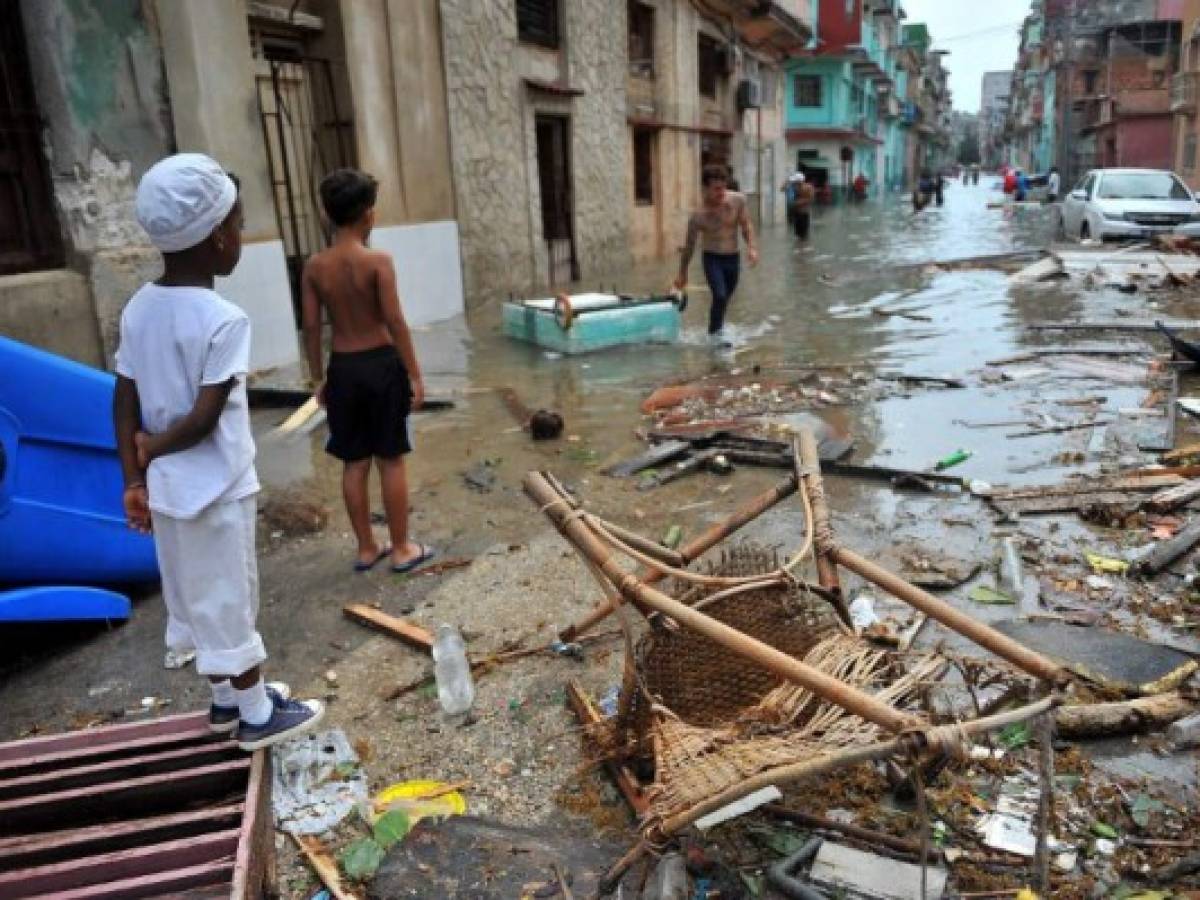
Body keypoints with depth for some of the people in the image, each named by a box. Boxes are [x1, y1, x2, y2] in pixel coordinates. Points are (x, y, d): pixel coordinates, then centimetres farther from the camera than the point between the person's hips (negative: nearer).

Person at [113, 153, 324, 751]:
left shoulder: (137, 309, 1)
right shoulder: (224, 319, -22)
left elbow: (124, 403, 2)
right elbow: (205, 418, -22)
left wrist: (134, 478, 3)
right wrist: (154, 448, -6)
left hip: (167, 490, 7)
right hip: (216, 490, -7)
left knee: (197, 597, 20)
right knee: (229, 601, 7)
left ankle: (226, 697, 38)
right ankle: (257, 715, 25)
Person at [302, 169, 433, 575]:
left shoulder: (315, 266, 0)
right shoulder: (378, 261, -12)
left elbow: (311, 328, 2)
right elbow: (396, 323, -14)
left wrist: (318, 379, 12)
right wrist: (415, 374, -7)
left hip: (342, 369, 4)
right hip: (382, 365, -4)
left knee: (354, 463, 12)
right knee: (391, 461, 5)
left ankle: (366, 548, 23)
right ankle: (402, 549, 14)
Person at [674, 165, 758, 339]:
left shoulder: (738, 200, -11)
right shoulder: (698, 216, -16)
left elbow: (746, 225, 3)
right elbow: (689, 246, -5)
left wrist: (751, 247, -12)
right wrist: (682, 274, 3)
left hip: (733, 258, 3)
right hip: (712, 258, -3)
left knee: (725, 300, 13)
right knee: (720, 296, -20)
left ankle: (718, 331, 33)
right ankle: (714, 335, -6)